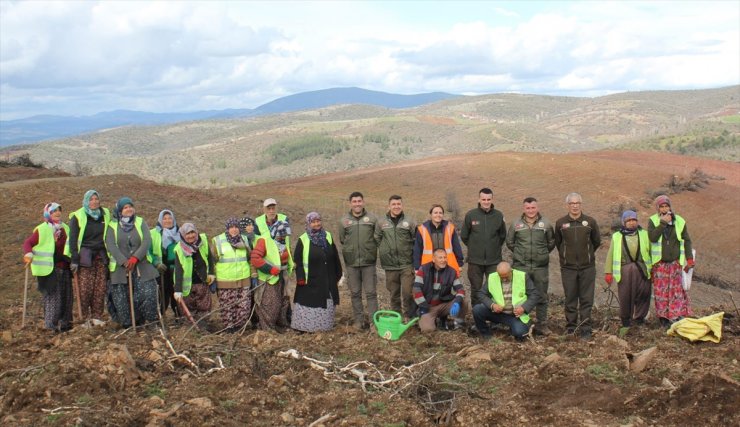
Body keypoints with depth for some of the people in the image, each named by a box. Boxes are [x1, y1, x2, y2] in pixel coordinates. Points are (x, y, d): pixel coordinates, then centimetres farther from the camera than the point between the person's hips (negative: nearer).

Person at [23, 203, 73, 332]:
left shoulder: (65, 228, 13)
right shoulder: (41, 229, -6)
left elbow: (70, 245, 23)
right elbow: (28, 243, -6)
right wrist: (29, 254, -23)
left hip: (64, 268, 6)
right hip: (49, 269, -6)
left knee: (66, 296, 8)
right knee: (52, 296, -5)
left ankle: (64, 322, 19)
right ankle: (51, 324, 3)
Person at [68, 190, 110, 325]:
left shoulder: (105, 215, 12)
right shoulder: (77, 217, 0)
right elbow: (73, 240, -2)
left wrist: (110, 255, 12)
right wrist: (74, 260, -9)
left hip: (101, 256, 3)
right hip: (85, 256, -3)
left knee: (101, 287, -2)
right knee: (85, 288, -8)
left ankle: (97, 316, 5)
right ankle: (85, 317, 2)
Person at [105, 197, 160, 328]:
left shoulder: (140, 222, 8)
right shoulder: (113, 226, 6)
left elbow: (147, 241, -5)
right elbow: (110, 245, -7)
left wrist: (135, 258, -18)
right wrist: (124, 262, -19)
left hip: (142, 266, 0)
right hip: (120, 267, 0)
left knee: (148, 293, -11)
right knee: (121, 298, 1)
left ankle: (152, 321, 3)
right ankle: (127, 325, 16)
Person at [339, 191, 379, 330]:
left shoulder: (372, 218, -1)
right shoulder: (344, 220, 1)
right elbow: (342, 240, 10)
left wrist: (370, 250, 2)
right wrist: (350, 251, 6)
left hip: (369, 262, -1)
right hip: (351, 262, 1)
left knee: (371, 292, 2)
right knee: (355, 293, 9)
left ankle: (374, 320, 9)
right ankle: (359, 320, 20)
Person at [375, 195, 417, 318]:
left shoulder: (409, 222, 2)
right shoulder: (381, 222, 4)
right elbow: (377, 240, 11)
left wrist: (414, 254, 3)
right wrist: (384, 251, 5)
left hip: (407, 265, -2)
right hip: (390, 266, 2)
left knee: (408, 292, -7)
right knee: (394, 294, 11)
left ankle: (410, 317, 10)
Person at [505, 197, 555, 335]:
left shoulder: (546, 223, 2)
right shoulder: (516, 224, 2)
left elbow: (551, 242, 14)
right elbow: (509, 242, 14)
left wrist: (543, 253, 10)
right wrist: (519, 253, 10)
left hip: (541, 267, 0)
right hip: (521, 267, 0)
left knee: (541, 297, 6)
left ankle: (542, 325, 16)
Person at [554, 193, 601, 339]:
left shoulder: (590, 222, 0)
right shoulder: (560, 223, 0)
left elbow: (597, 242, 13)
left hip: (587, 267, 0)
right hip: (568, 267, 0)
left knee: (586, 300, 2)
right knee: (570, 300, 7)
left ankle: (586, 329, 9)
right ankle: (570, 328, 17)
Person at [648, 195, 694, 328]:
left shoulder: (679, 221, 3)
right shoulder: (653, 221, -2)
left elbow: (686, 241, 6)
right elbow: (652, 237, -17)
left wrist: (689, 259, 1)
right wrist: (663, 223, -20)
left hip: (676, 263, 1)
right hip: (660, 263, -1)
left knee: (677, 290, 0)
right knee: (661, 291, 1)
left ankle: (677, 316, 4)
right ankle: (663, 318, 8)